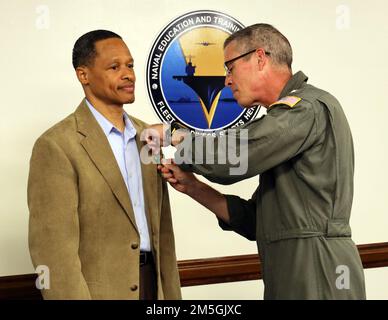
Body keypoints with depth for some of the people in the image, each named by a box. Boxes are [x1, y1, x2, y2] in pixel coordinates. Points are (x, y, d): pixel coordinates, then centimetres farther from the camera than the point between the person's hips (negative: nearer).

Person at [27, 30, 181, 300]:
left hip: (153, 286, 6)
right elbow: (54, 250, -17)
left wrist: (172, 293, 8)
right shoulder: (57, 146, -13)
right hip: (99, 291, -6)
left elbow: (162, 229, 11)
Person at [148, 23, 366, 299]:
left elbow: (229, 158, -20)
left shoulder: (310, 106, -10)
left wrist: (174, 135, -2)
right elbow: (255, 220, 18)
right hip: (294, 278, 9)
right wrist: (193, 187, 7)